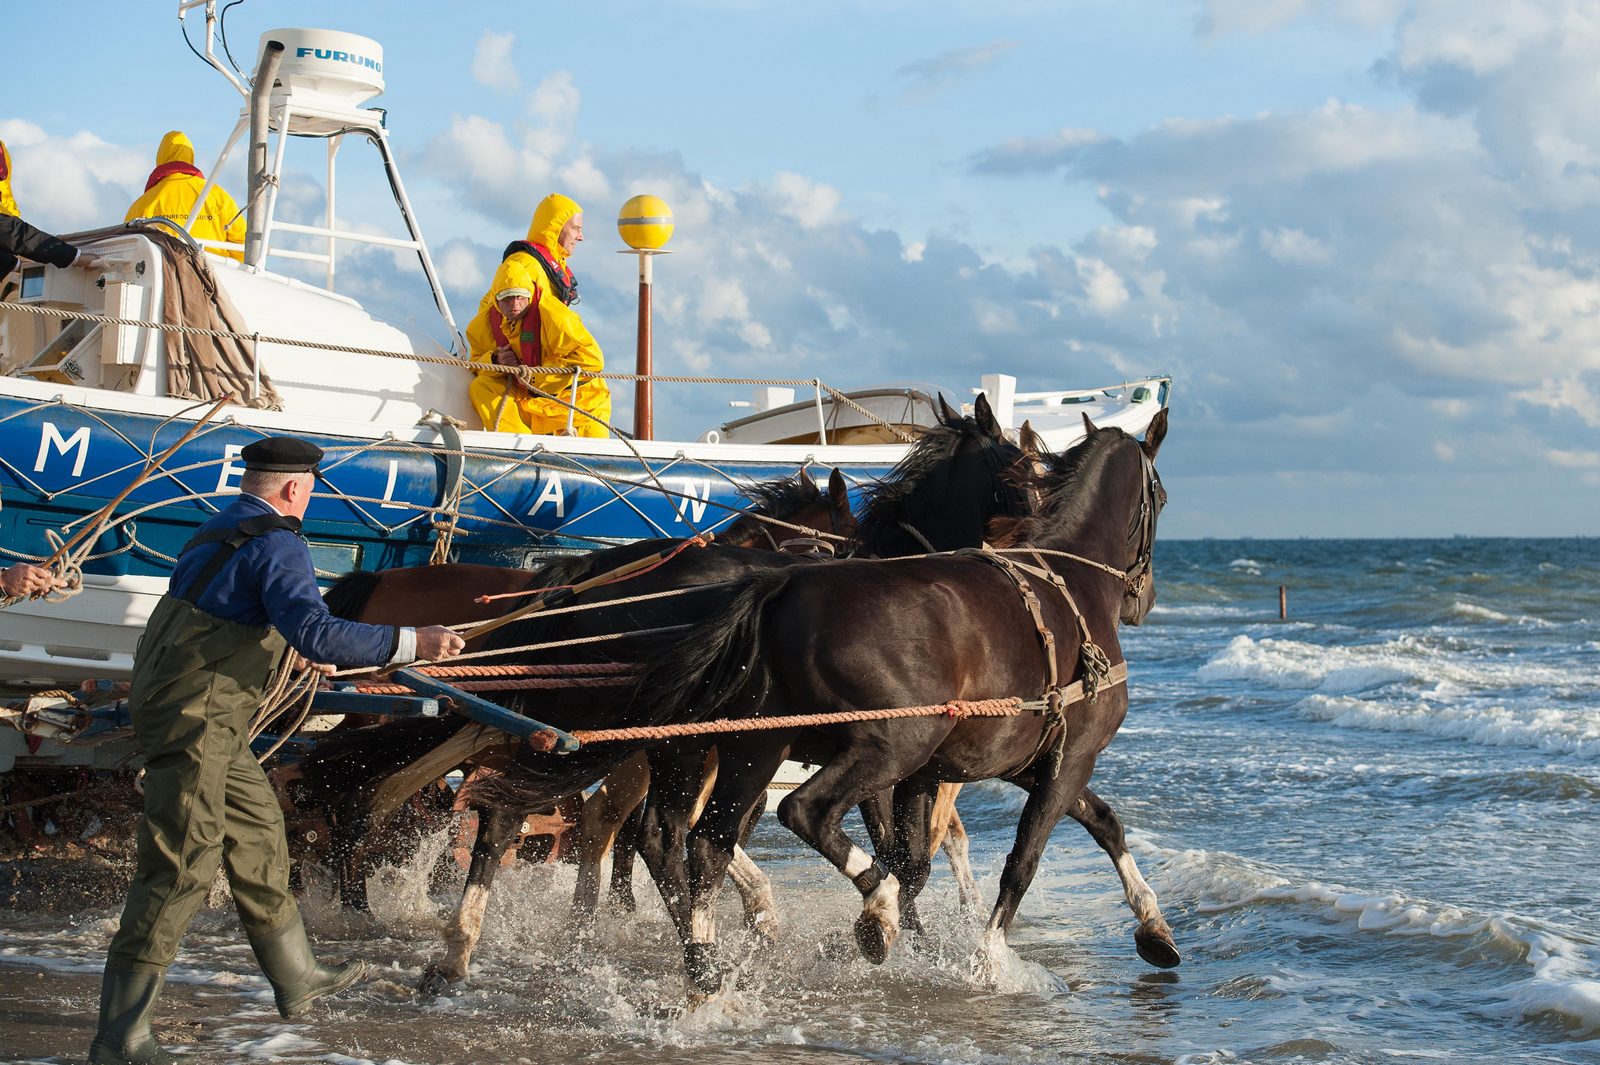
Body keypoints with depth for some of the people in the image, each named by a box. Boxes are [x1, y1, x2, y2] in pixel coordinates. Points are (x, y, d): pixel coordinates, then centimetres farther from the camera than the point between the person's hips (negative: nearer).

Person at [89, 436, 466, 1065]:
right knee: (182, 868, -11)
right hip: (193, 722, -11)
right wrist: (411, 644, -25)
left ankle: (295, 978, 33)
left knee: (258, 832, 19)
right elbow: (314, 632, -27)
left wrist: (312, 652, 50)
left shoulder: (216, 533, 19)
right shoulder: (276, 543, -14)